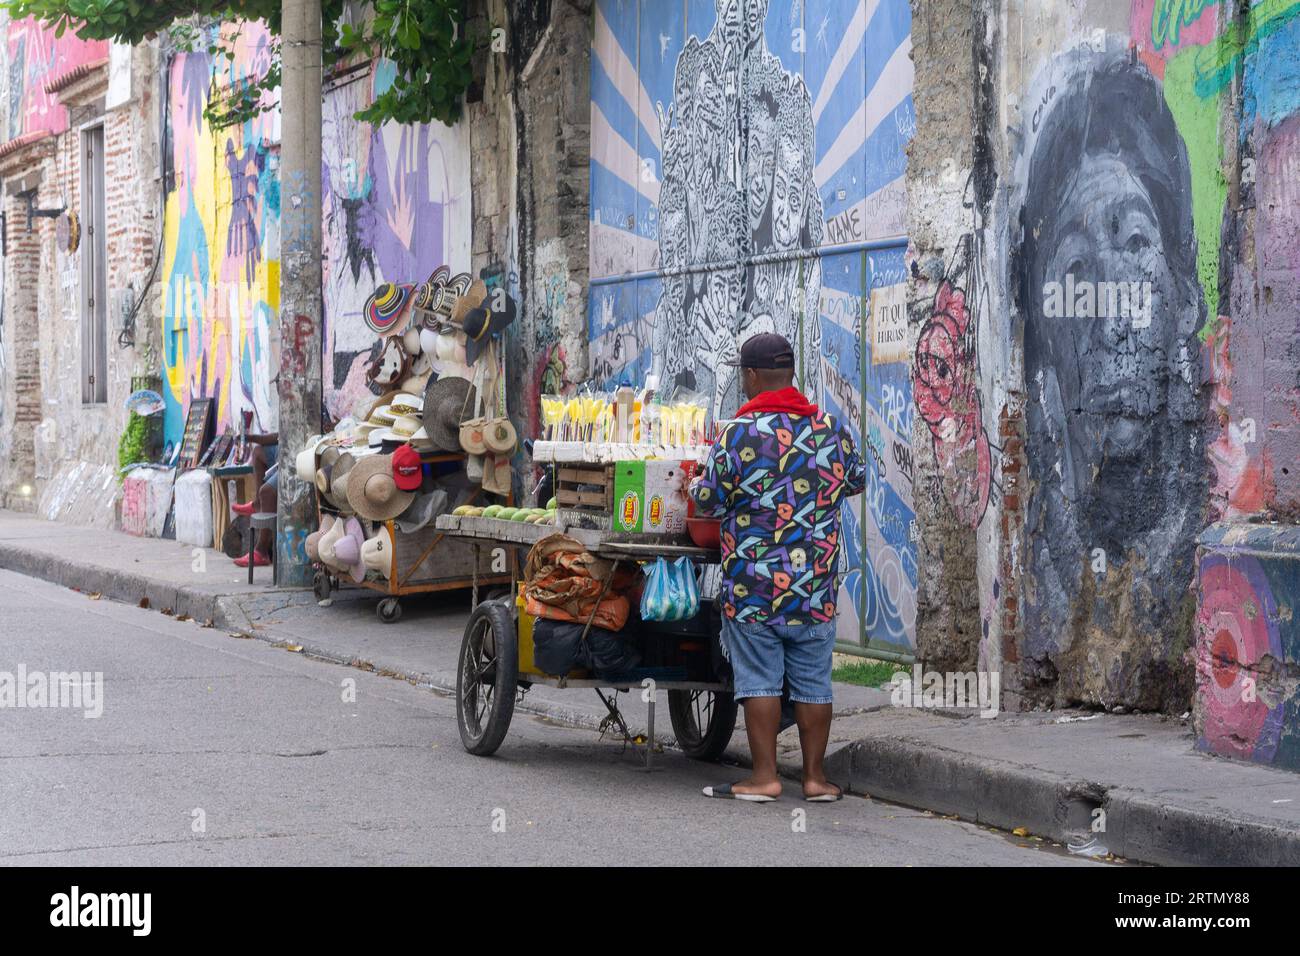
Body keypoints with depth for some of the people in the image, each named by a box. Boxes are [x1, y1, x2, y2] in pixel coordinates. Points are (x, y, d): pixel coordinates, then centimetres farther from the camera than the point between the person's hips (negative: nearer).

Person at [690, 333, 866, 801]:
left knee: (759, 679, 3)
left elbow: (708, 502, -6)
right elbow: (856, 482, 19)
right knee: (813, 682, 10)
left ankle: (764, 776, 3)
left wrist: (701, 481, 16)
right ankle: (815, 776, 14)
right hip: (816, 587, 4)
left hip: (753, 586, -4)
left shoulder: (740, 433, -11)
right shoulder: (831, 430, 3)